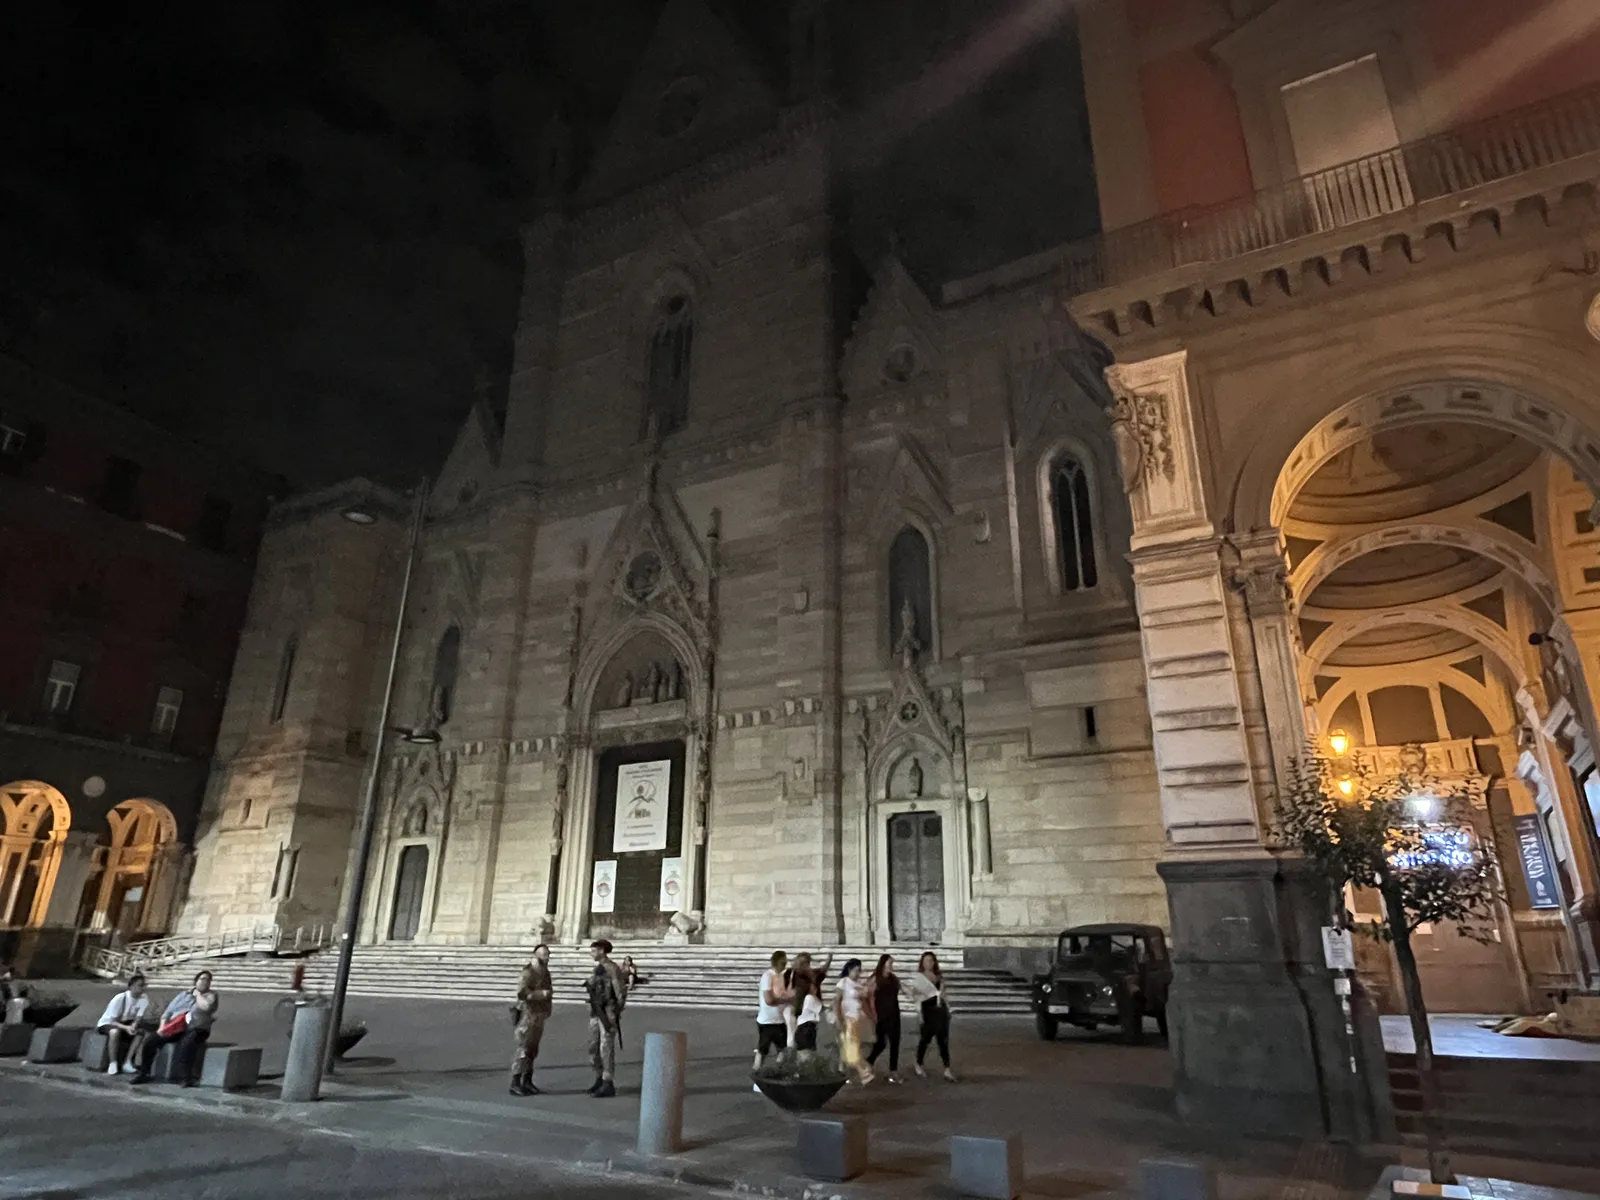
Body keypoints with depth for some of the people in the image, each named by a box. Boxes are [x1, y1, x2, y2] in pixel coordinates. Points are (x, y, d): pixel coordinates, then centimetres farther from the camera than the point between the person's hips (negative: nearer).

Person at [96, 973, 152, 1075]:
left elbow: (138, 1020, -14)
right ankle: (113, 1063, -25)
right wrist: (126, 1027, -43)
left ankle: (127, 1062, -17)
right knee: (115, 1032, -37)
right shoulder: (119, 998, -27)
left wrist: (133, 1026, -37)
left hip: (124, 1023, 4)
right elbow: (113, 1022, -26)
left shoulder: (144, 999, -16)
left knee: (140, 1032, -23)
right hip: (107, 1024, -4)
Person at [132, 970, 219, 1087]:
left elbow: (206, 1007, -17)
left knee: (187, 1043, -37)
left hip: (195, 1030, -5)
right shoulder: (183, 995, 21)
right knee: (150, 1041, -12)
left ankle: (187, 1077, -32)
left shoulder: (211, 995, 6)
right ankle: (143, 1073, 5)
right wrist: (162, 1027, -1)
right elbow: (168, 1012, 18)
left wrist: (197, 994, 0)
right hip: (174, 1028, 5)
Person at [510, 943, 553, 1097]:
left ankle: (527, 1081, 19)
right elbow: (522, 992, -29)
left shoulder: (544, 972, 11)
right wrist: (542, 993, -30)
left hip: (539, 1016, 8)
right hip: (528, 1015, -8)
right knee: (523, 1049, -7)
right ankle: (515, 1084, -1)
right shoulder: (529, 972, -17)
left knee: (533, 1050, 12)